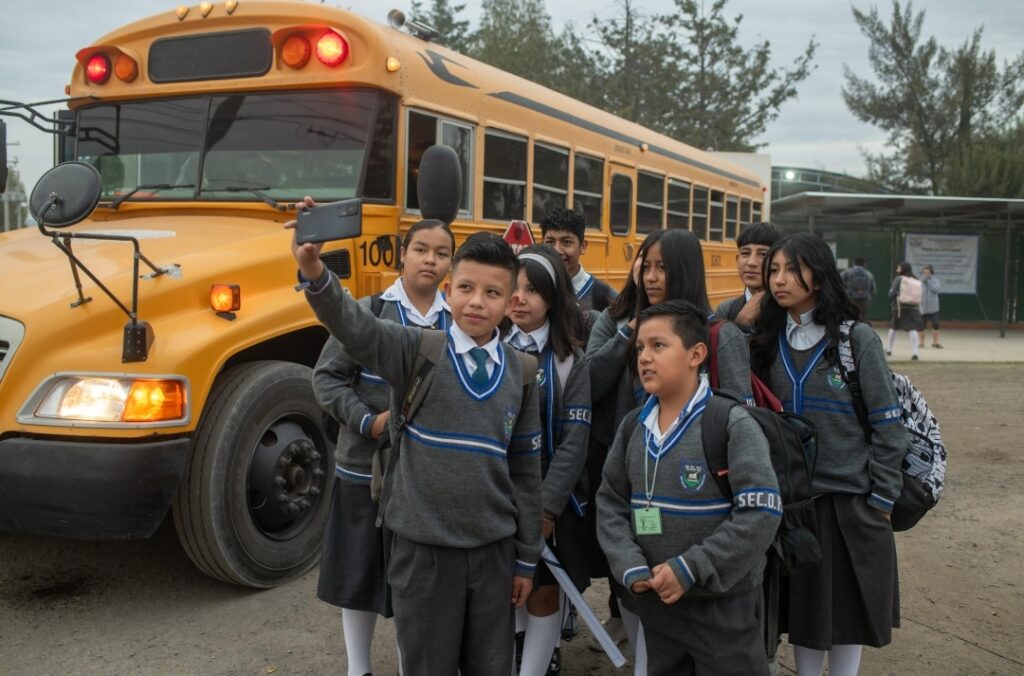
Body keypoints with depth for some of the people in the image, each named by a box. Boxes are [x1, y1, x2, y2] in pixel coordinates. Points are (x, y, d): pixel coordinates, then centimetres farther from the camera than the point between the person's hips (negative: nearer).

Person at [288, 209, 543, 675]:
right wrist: (313, 270, -45)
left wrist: (526, 558, 10)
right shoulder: (417, 351, -7)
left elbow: (525, 470, 7)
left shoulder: (522, 371, 1)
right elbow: (351, 325, -25)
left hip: (494, 550, 3)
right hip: (423, 549, -3)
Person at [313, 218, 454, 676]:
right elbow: (326, 379, -5)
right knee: (358, 570, 11)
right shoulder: (367, 312, -5)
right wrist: (368, 422, -16)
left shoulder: (458, 323, 2)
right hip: (365, 466, -1)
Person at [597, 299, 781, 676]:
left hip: (724, 604, -5)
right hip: (655, 601, 6)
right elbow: (610, 502, 6)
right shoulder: (633, 428, 3)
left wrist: (690, 569, -21)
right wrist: (630, 567, -10)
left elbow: (761, 512, -20)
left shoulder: (732, 424, -15)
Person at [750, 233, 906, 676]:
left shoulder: (857, 338, -8)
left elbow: (887, 426, -7)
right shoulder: (768, 342, 5)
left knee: (848, 608, 9)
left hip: (849, 501, -3)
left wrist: (881, 501, -7)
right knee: (802, 606, 11)